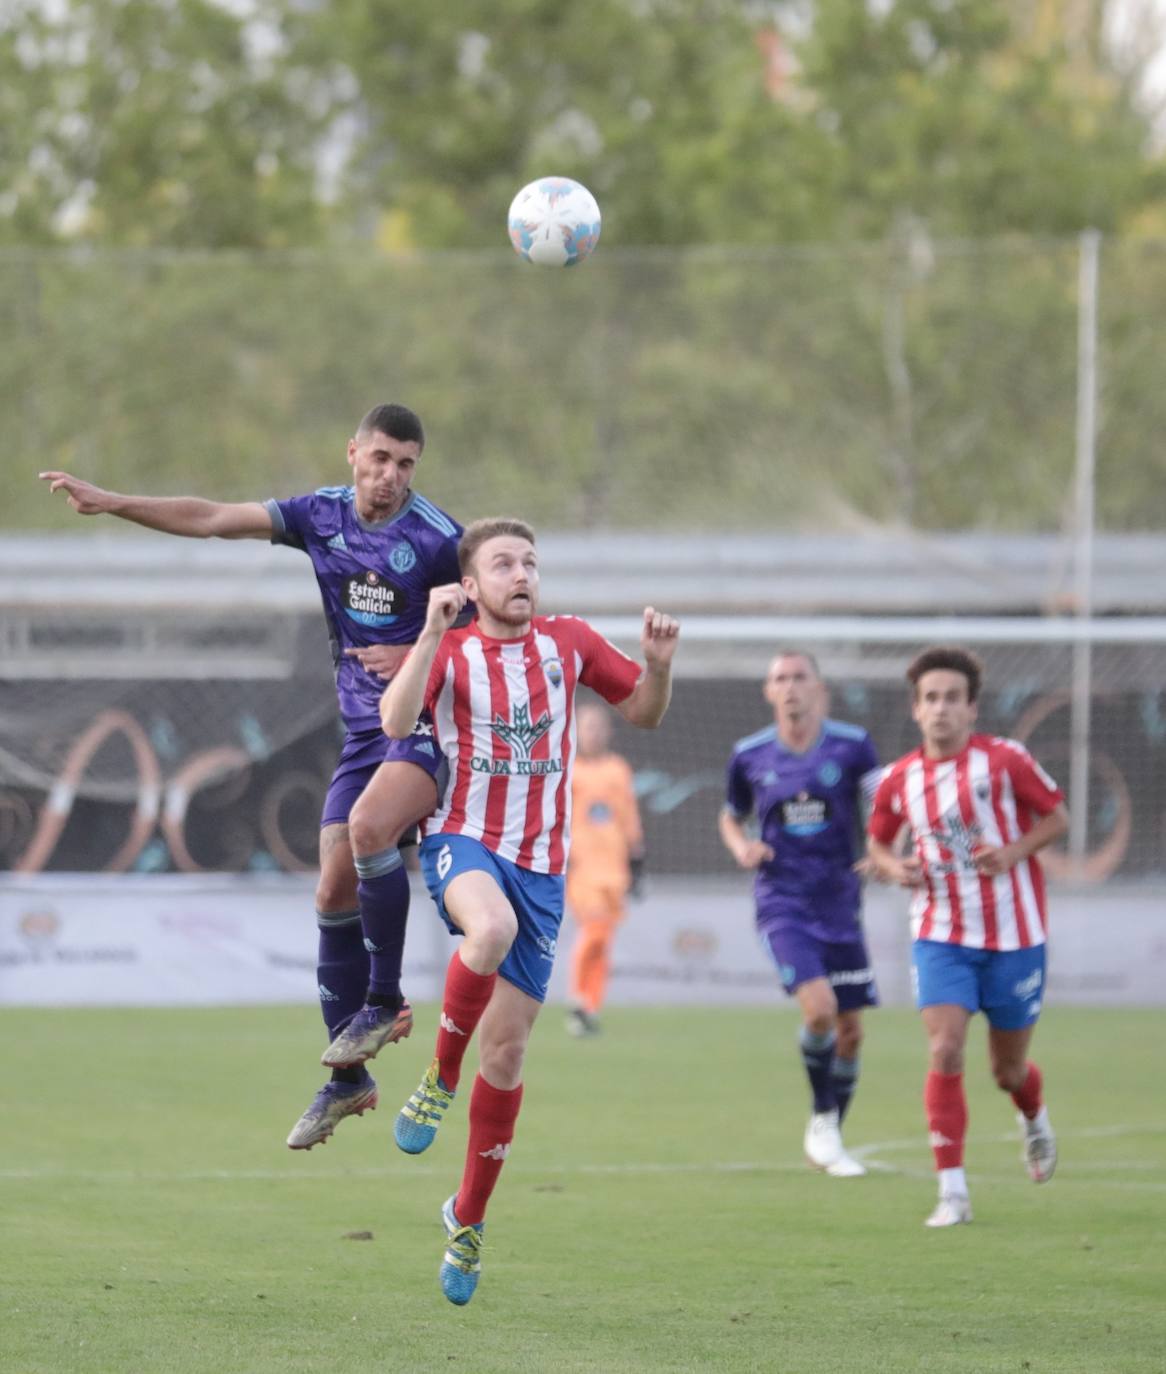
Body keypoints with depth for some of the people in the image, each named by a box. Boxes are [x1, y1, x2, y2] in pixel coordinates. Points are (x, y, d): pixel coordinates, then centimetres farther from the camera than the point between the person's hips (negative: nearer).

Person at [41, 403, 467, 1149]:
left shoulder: (438, 540, -12)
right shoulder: (322, 515, 4)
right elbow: (212, 518, 7)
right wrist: (111, 502, 3)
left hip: (431, 723, -6)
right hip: (365, 729, 6)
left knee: (368, 827, -33)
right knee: (334, 893, 3)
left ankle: (385, 1002, -16)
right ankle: (348, 1078, 12)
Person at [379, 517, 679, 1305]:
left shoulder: (569, 641, 6)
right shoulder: (447, 651, -1)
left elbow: (643, 713, 17)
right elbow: (395, 724, -20)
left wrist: (659, 665, -4)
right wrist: (433, 634, -27)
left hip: (539, 863, 3)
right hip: (462, 841, -3)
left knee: (507, 1047, 3)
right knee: (492, 927, -40)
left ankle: (470, 1218, 19)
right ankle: (441, 1079, -17)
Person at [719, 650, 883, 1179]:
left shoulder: (852, 746, -2)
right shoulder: (749, 755, 2)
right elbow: (732, 818, 17)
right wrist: (743, 848, -4)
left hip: (839, 906, 2)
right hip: (782, 902, -2)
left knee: (850, 1031, 5)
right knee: (819, 1007, -22)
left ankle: (830, 1138, 26)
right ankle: (822, 1119, 0)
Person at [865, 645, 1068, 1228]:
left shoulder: (1005, 760, -9)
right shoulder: (899, 780, 0)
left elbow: (1057, 816, 2)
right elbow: (877, 842, 17)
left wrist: (1013, 852, -16)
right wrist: (894, 867, -6)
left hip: (1013, 934, -1)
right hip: (941, 935, 1)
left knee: (1009, 1069, 9)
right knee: (944, 1052, -17)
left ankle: (1034, 1120, 47)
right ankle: (952, 1191, -13)